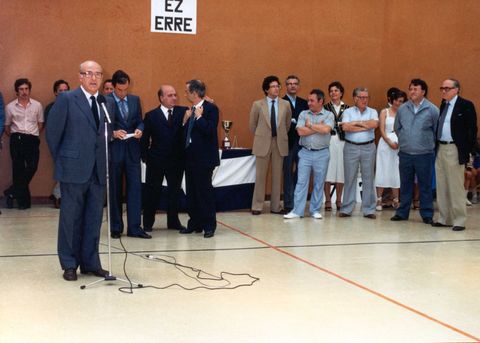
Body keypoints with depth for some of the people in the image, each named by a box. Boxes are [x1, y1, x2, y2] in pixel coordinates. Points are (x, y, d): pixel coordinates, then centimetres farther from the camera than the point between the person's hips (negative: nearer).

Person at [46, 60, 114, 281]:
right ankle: (69, 264, 13)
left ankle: (90, 262, 18)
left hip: (98, 171, 5)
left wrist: (104, 160, 8)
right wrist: (61, 161, 2)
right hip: (74, 170, -5)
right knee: (70, 219, 4)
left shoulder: (108, 103, 11)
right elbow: (52, 132, -2)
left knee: (94, 219, 8)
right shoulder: (66, 99, -4)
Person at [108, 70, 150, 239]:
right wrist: (113, 133, -21)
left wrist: (139, 129, -8)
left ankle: (134, 227, 4)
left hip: (132, 150, 4)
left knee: (135, 187, 0)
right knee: (115, 190, 5)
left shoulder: (135, 100, 10)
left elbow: (140, 121, 13)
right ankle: (116, 228, 14)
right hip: (113, 150, -3)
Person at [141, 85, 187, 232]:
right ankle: (148, 223, 18)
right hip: (156, 161, -1)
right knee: (152, 192, 7)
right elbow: (145, 138, 2)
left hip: (177, 160, 1)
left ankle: (173, 221, 23)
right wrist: (145, 157, -2)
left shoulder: (183, 112, 2)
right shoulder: (151, 116, -1)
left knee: (175, 191, 10)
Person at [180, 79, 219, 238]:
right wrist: (185, 121, -2)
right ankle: (195, 224, 21)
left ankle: (209, 225, 5)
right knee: (191, 192, 12)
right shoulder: (190, 110, 13)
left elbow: (210, 130, -22)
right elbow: (184, 133, 13)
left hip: (204, 157, -8)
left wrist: (199, 117, -14)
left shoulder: (211, 108, -9)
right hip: (190, 156, 8)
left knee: (205, 191, -3)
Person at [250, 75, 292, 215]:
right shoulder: (257, 105, -2)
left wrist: (282, 136, 14)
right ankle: (257, 206, 9)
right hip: (263, 143, -2)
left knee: (277, 176, 6)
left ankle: (275, 206, 14)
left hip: (280, 143, 2)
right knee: (260, 176, 2)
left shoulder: (285, 104, 3)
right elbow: (252, 125, 7)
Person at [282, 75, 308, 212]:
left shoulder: (304, 103, 13)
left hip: (301, 143, 4)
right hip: (287, 143, -4)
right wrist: (294, 123, -16)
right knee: (288, 174, 0)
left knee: (300, 174, 6)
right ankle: (288, 205, 5)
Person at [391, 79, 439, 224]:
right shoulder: (402, 109, 4)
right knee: (405, 185, 11)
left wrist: (427, 143, 4)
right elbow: (397, 128, 17)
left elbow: (437, 131, -1)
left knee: (425, 185, 4)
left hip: (424, 154, -3)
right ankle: (402, 212, 20)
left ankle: (427, 214, 12)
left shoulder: (432, 110, -6)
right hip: (405, 153, 3)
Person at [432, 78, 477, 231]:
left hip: (455, 150, -7)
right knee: (442, 186, 11)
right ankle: (444, 218, 20)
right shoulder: (443, 104, 13)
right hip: (441, 149, 7)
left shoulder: (465, 105, -7)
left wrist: (469, 151, -14)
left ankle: (459, 220, 6)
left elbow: (472, 129, -9)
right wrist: (436, 147, 6)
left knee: (456, 187, -2)